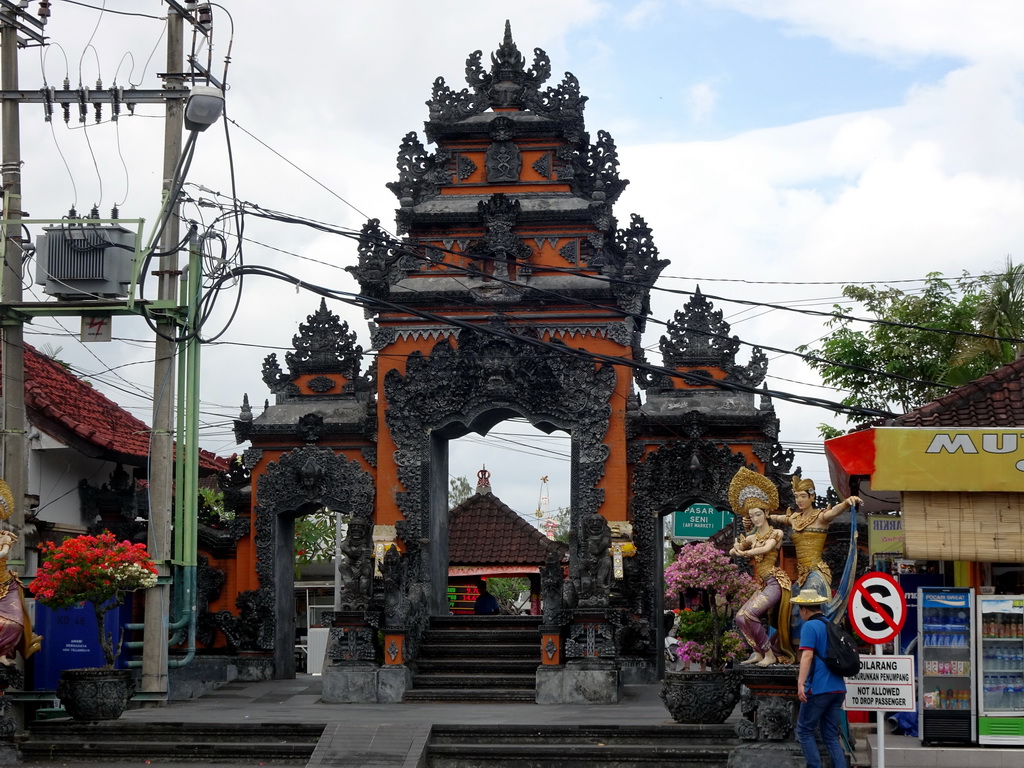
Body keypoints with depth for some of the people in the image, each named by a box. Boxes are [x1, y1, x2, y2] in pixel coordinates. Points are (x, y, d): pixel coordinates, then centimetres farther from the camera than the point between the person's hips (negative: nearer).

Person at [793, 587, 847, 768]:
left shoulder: (810, 626, -8)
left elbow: (807, 656, -20)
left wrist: (801, 683, -26)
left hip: (819, 689, -7)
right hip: (837, 688, 7)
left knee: (804, 731, 4)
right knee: (831, 736, 9)